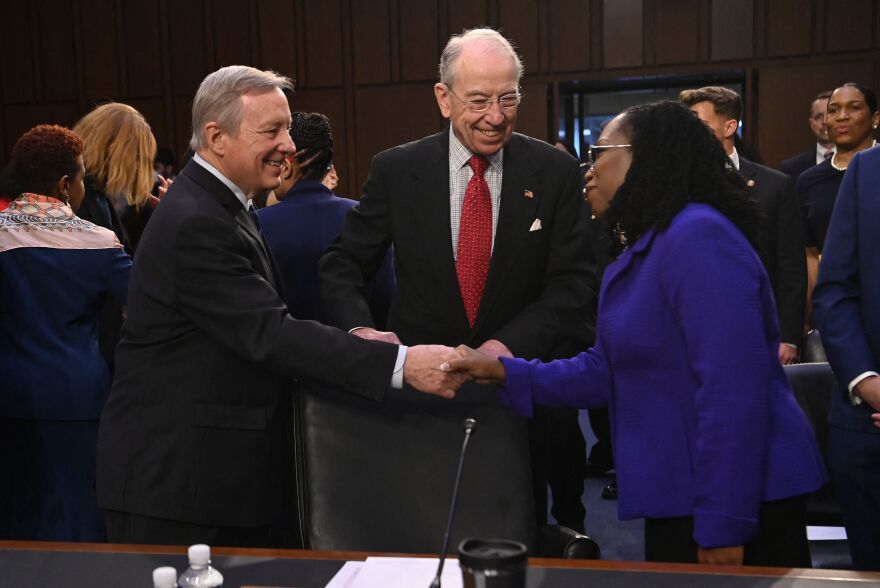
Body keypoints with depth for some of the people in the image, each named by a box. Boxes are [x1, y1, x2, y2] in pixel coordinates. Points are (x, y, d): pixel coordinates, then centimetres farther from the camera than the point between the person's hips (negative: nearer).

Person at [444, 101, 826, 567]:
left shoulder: (698, 235, -20)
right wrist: (505, 371, 2)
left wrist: (722, 524, -24)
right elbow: (608, 370, 10)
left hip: (735, 500, -9)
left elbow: (734, 386, -26)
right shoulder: (640, 252, 12)